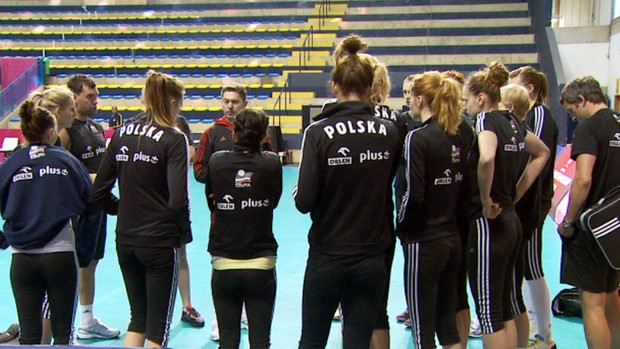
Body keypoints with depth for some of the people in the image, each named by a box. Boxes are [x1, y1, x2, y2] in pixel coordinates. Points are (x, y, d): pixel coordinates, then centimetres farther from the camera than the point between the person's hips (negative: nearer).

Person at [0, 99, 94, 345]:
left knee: (29, 334, 9)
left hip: (22, 258, 1)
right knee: (62, 331, 10)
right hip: (61, 254, -1)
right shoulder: (67, 160, -2)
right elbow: (88, 201, 1)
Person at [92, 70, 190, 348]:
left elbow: (99, 192, 4)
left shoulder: (122, 134, 4)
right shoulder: (173, 139, -12)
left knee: (138, 316, 20)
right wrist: (184, 231, -3)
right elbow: (177, 199, -20)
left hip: (125, 239, 6)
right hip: (161, 242, -5)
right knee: (159, 323, 8)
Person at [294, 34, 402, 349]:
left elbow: (304, 201, -15)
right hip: (372, 259, 2)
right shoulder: (390, 132, -5)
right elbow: (390, 185, 7)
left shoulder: (319, 132, -13)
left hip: (326, 258, -2)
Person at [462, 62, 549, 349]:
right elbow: (542, 153, 26)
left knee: (489, 313, 0)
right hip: (510, 220, 9)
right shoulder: (512, 122, 10)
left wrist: (485, 200, -20)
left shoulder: (486, 120, -14)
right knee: (504, 309, 16)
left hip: (488, 224, -9)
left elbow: (486, 158, -36)